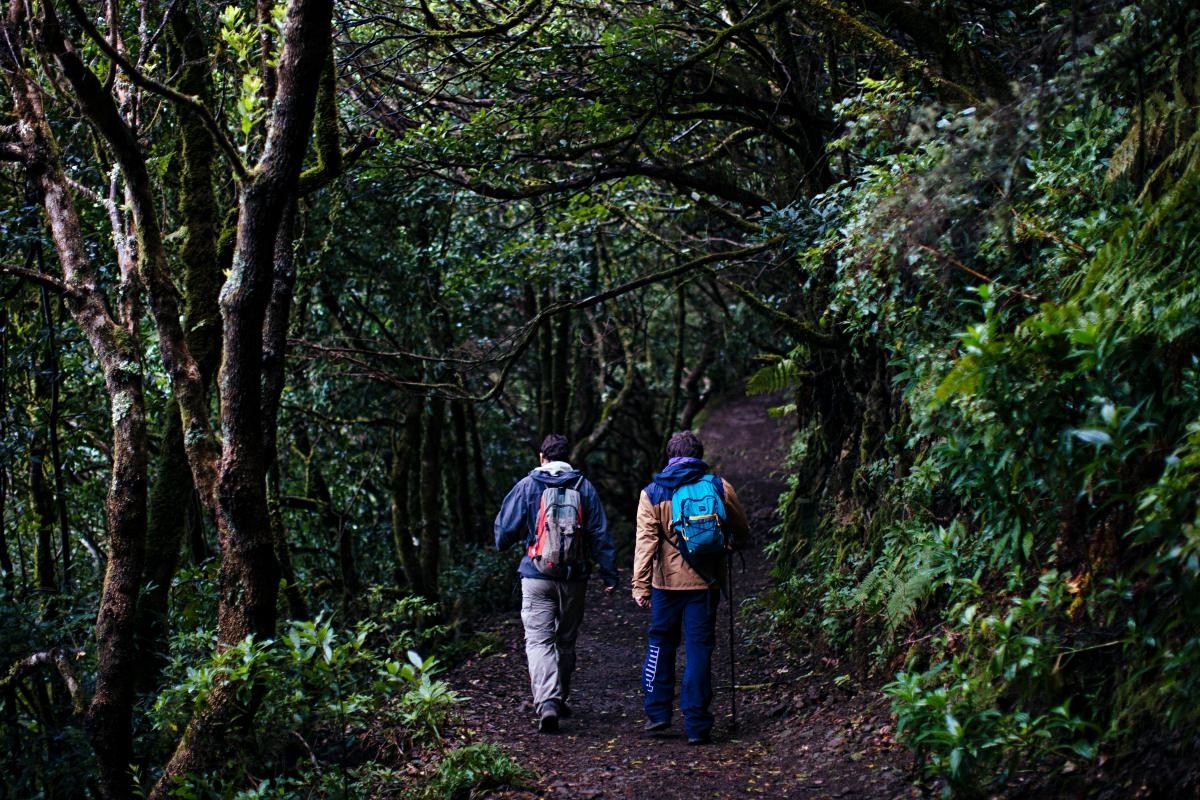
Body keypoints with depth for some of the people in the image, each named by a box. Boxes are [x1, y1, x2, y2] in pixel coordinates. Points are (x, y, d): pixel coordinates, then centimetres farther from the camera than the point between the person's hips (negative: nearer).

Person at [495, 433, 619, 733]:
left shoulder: (527, 486, -2)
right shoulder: (584, 487, 2)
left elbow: (505, 528, 2)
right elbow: (600, 534, 0)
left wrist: (503, 546, 25)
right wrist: (609, 574, 4)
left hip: (536, 576, -2)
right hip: (574, 578, 3)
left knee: (539, 640, -6)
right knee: (566, 640, 17)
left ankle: (546, 703, -24)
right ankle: (560, 699, 29)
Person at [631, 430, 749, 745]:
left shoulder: (652, 493, 0)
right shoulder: (720, 488, 1)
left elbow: (645, 541, -7)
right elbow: (741, 533, 9)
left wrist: (640, 585, -6)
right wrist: (725, 547, 31)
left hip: (666, 581, 0)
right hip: (705, 583, 0)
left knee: (660, 644, 17)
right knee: (699, 650, 3)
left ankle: (656, 713, 17)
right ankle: (697, 726, 3)